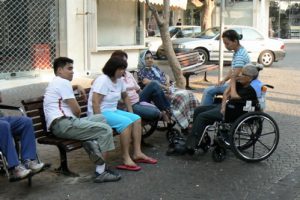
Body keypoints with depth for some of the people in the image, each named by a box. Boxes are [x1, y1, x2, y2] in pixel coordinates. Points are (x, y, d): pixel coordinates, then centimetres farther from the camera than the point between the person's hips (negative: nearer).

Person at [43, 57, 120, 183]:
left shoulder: (55, 83, 26)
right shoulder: (63, 83, -6)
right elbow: (76, 110, -9)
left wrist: (77, 87, 33)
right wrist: (76, 115, 14)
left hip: (58, 125, 11)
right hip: (63, 124, -11)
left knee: (100, 118, 14)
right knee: (106, 130, -17)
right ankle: (101, 172, -19)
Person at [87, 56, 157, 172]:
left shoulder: (119, 80, 9)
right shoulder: (103, 80, -18)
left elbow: (125, 96, 24)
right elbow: (95, 102, -24)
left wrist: (131, 113, 14)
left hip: (113, 111, 10)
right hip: (101, 113, -10)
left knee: (136, 119, -1)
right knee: (126, 122, -27)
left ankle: (137, 153, -2)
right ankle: (126, 159, -22)